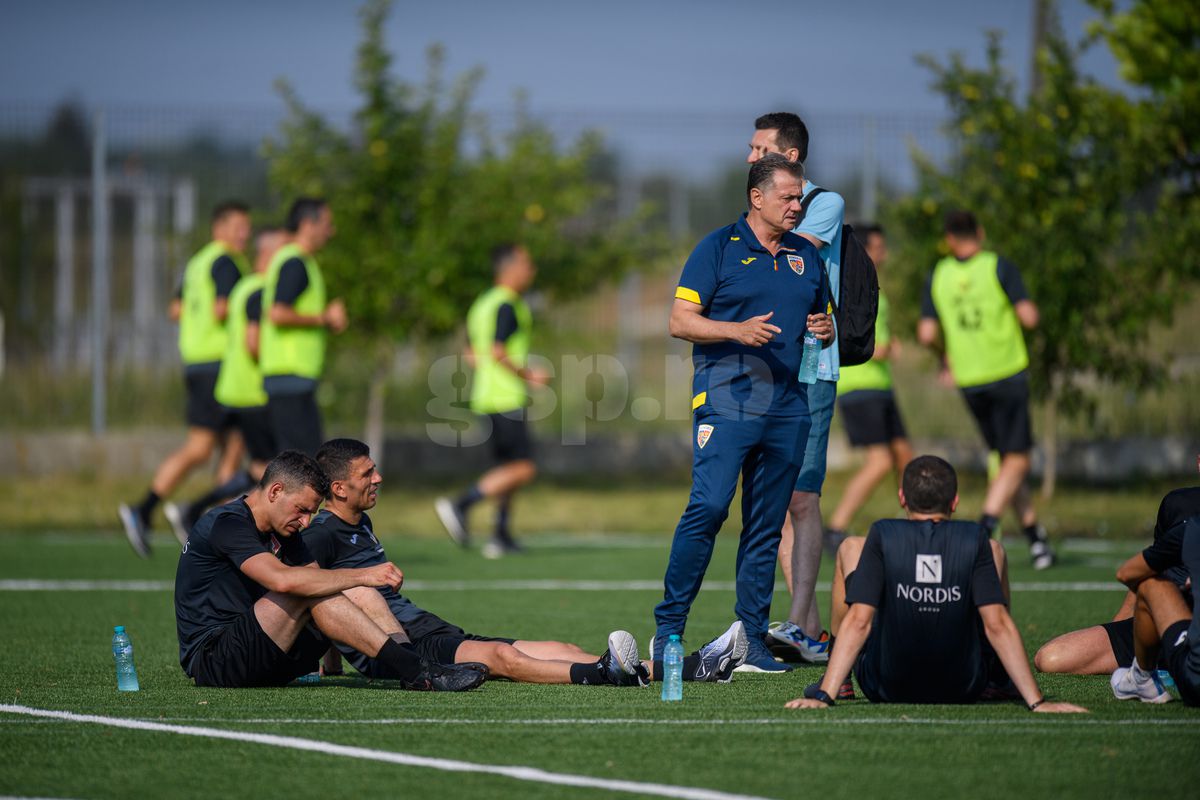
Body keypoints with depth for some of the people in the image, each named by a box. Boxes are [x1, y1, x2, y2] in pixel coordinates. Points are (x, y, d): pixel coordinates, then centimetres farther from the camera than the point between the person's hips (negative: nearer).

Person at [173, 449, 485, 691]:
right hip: (212, 661, -9)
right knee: (306, 589, -26)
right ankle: (410, 669, -31)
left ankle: (412, 662, -20)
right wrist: (362, 576, -29)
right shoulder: (227, 523, -15)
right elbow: (282, 579, -30)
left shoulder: (283, 533, 16)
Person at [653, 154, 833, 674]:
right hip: (726, 401, -5)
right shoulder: (718, 249, 1)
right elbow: (679, 321, -3)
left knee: (766, 528, 5)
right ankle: (667, 629, -10)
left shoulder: (806, 256, 17)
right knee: (708, 507, -17)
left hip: (788, 408, 5)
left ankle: (752, 641, 8)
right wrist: (737, 330, -17)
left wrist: (825, 330, 2)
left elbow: (822, 319, 26)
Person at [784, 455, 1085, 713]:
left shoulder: (883, 535, -13)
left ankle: (835, 681, 24)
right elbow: (997, 625, -16)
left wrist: (823, 695, -19)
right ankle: (1003, 681, 33)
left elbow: (858, 621, -19)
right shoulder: (974, 540, -11)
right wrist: (1037, 702, -15)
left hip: (885, 687, 0)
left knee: (850, 548, 18)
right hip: (963, 688, 0)